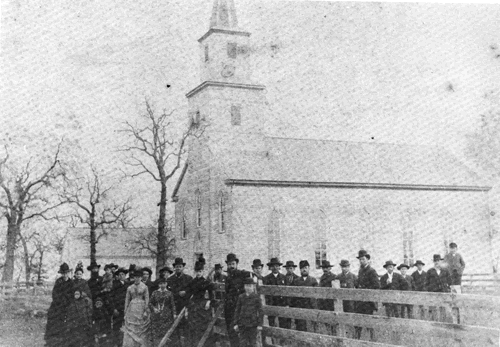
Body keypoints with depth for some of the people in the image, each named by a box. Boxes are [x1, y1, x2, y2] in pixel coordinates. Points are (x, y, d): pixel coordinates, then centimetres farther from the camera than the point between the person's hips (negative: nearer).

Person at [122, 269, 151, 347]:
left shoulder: (144, 287, 0)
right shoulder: (129, 288, 8)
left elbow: (147, 300, -3)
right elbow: (127, 300, 9)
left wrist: (146, 311, -10)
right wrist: (125, 312, 6)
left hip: (141, 310, -2)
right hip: (131, 310, 2)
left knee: (141, 331, 0)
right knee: (130, 330, -3)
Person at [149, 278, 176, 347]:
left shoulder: (169, 293, 5)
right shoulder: (155, 293, 7)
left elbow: (172, 304, 3)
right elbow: (150, 303, 8)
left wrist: (174, 314, -5)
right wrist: (154, 308, -9)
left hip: (166, 317, -1)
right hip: (156, 315, 1)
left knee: (164, 332, -6)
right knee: (155, 333, -2)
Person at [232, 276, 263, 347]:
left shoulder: (256, 297, -3)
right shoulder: (241, 297, 4)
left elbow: (260, 311, -1)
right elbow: (237, 310, 7)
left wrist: (260, 324, -5)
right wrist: (235, 323, 3)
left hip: (253, 324, -2)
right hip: (242, 324, 2)